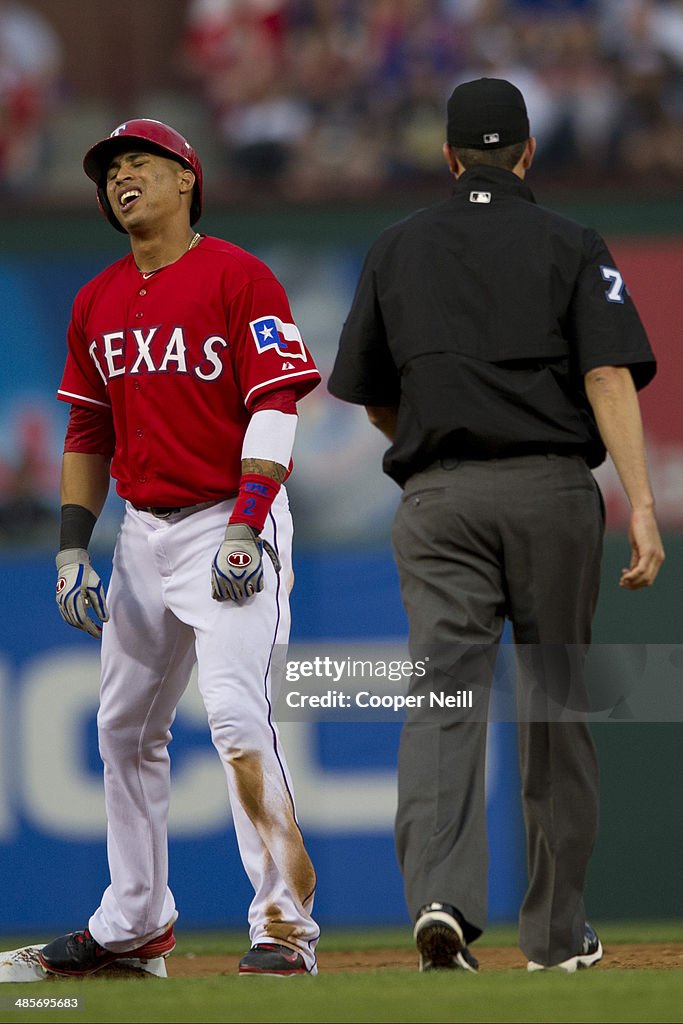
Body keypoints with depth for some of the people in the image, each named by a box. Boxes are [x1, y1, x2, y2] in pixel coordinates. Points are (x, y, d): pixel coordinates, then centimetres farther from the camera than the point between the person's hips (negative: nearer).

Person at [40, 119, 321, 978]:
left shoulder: (237, 277, -8)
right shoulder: (96, 303, 13)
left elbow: (274, 410, -14)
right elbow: (87, 435, 18)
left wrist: (243, 530, -21)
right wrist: (72, 551, 9)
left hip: (230, 524, -7)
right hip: (144, 534, 8)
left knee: (234, 709, -20)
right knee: (124, 727, 12)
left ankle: (285, 921, -18)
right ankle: (135, 921, 25)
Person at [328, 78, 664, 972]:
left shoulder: (397, 250, 12)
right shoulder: (571, 247, 5)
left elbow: (373, 399, 17)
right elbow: (610, 376, -8)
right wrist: (641, 505, -13)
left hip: (439, 496, 1)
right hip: (552, 492, -1)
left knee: (443, 696, -8)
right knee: (555, 699, 10)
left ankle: (441, 897, -30)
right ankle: (556, 931, 15)